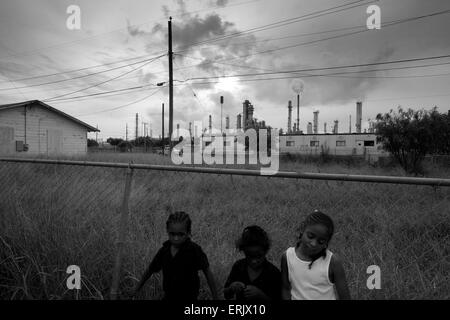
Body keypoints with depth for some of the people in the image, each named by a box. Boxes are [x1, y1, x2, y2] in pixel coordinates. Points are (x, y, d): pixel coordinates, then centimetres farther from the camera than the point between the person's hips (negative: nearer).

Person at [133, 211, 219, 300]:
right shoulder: (164, 251, -8)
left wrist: (215, 297, -9)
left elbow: (207, 272, -14)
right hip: (168, 296, 5)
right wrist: (137, 289, 16)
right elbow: (150, 270, 6)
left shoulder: (195, 250, -22)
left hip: (188, 297, -4)